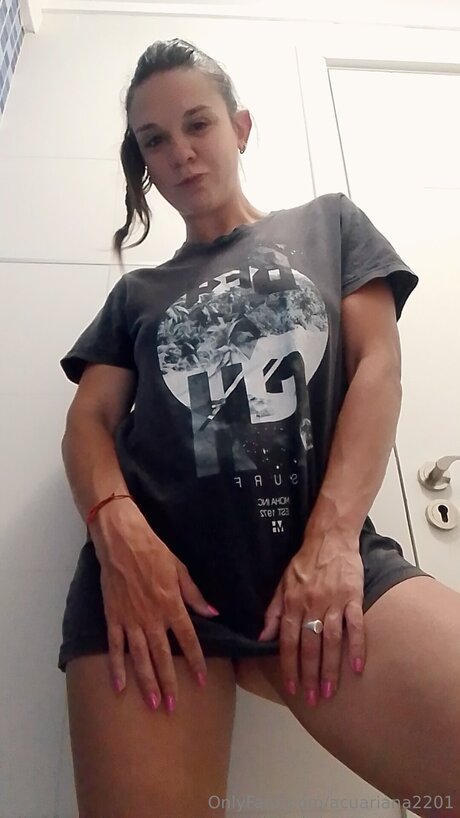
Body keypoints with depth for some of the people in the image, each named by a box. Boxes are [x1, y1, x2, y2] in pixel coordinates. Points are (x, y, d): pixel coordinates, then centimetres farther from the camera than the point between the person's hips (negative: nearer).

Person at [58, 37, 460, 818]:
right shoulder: (137, 293, 23)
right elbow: (89, 419, 12)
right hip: (155, 573, 3)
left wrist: (332, 537, -9)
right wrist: (118, 531, -12)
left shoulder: (330, 224, 19)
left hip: (323, 561, -1)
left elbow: (378, 366, 6)